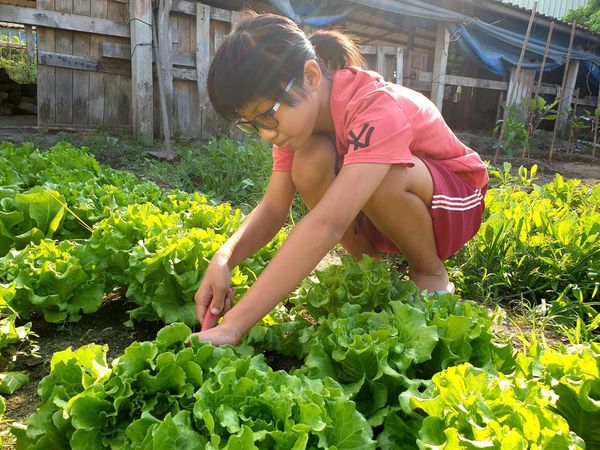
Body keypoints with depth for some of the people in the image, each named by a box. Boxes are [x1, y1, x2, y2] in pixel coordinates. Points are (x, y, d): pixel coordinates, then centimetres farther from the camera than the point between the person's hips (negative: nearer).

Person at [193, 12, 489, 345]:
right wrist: (224, 259, -36)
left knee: (380, 175, -38)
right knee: (311, 160, -25)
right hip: (387, 215, 5)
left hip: (454, 203, -4)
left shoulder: (379, 108, -34)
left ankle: (431, 273, -8)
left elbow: (326, 224, -45)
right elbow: (272, 208, -16)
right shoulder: (296, 112, -12)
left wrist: (232, 325, -47)